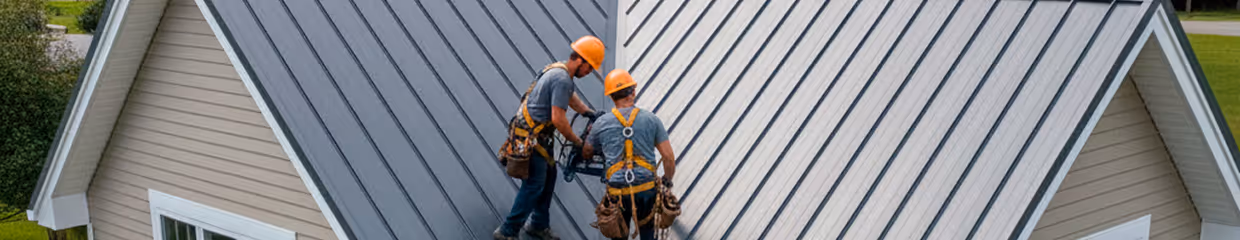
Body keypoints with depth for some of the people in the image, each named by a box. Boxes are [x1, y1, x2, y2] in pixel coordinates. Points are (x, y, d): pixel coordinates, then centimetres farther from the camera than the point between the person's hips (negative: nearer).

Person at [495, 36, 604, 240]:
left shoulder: (560, 71, 9)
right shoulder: (562, 79, -23)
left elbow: (571, 98, 27)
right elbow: (558, 119, -25)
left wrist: (591, 114, 13)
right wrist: (577, 142, -13)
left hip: (538, 134, 10)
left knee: (548, 177, 17)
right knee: (534, 185, -5)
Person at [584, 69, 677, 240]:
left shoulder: (601, 123, 4)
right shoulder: (651, 119, 2)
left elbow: (586, 152, 21)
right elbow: (669, 157, 3)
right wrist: (667, 180, 20)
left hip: (618, 192, 0)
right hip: (647, 188, 0)